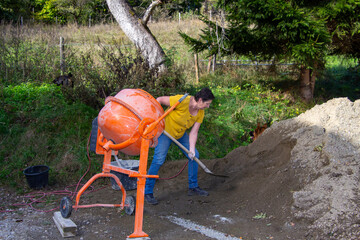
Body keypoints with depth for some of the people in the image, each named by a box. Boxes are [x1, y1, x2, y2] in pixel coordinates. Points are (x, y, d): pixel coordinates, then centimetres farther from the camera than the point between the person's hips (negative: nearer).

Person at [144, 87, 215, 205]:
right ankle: (148, 192, -9)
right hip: (165, 130, -7)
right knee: (158, 159, -19)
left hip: (180, 134, 8)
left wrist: (191, 149, -21)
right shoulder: (182, 101, -32)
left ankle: (193, 187, 21)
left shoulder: (200, 113, -9)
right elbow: (159, 100, -24)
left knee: (194, 155, 6)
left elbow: (194, 132, -9)